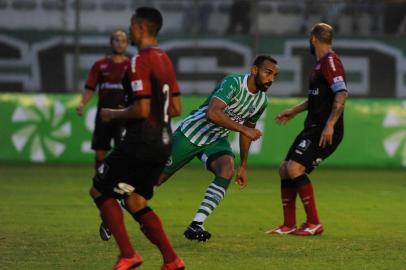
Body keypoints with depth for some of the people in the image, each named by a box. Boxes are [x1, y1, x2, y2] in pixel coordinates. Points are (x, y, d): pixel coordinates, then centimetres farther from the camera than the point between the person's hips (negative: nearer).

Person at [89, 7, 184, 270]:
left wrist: (113, 114, -5)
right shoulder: (165, 60, 13)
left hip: (140, 142, -9)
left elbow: (142, 109, -21)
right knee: (135, 202, 16)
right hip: (163, 142, 9)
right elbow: (176, 108, 16)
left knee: (100, 190, 4)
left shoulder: (141, 61, -15)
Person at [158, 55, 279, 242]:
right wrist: (244, 129, -38)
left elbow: (247, 129, 15)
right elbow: (212, 113, -39)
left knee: (227, 170, -24)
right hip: (190, 133, -6)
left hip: (215, 141, 6)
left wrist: (243, 166, 17)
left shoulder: (262, 101, -2)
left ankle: (196, 225, -23)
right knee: (158, 177, 0)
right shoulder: (232, 83, -26)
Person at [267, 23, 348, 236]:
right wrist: (294, 111, 39)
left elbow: (341, 93, -25)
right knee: (285, 169, 10)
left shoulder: (330, 62, -13)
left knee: (294, 168, -20)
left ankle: (314, 224, -15)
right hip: (313, 128, 10)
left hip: (324, 131, -10)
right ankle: (289, 225, 15)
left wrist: (330, 125, -30)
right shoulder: (321, 63, 19)